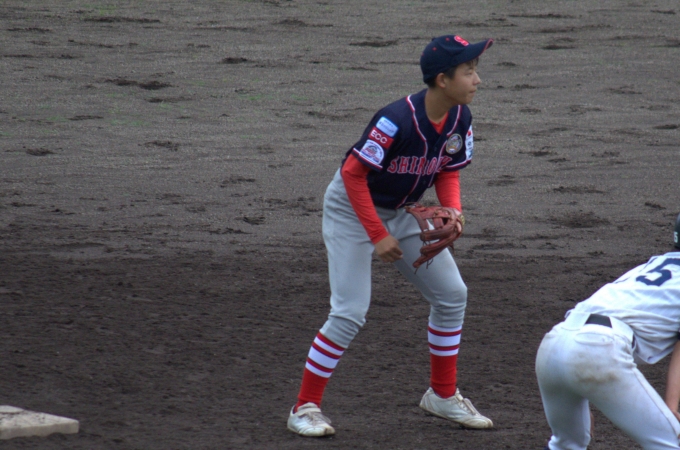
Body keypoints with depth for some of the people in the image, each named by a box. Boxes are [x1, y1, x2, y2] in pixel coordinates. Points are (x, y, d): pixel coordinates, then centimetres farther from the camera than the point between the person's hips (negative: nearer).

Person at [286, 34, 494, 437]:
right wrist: (378, 235, -25)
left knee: (452, 294, 6)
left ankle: (443, 395, 22)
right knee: (350, 313, -15)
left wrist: (452, 211, -16)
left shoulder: (460, 119, -11)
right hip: (353, 208, -8)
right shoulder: (397, 120, -33)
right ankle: (306, 407, -4)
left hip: (404, 210, 8)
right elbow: (353, 173, -27)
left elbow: (448, 172, 4)